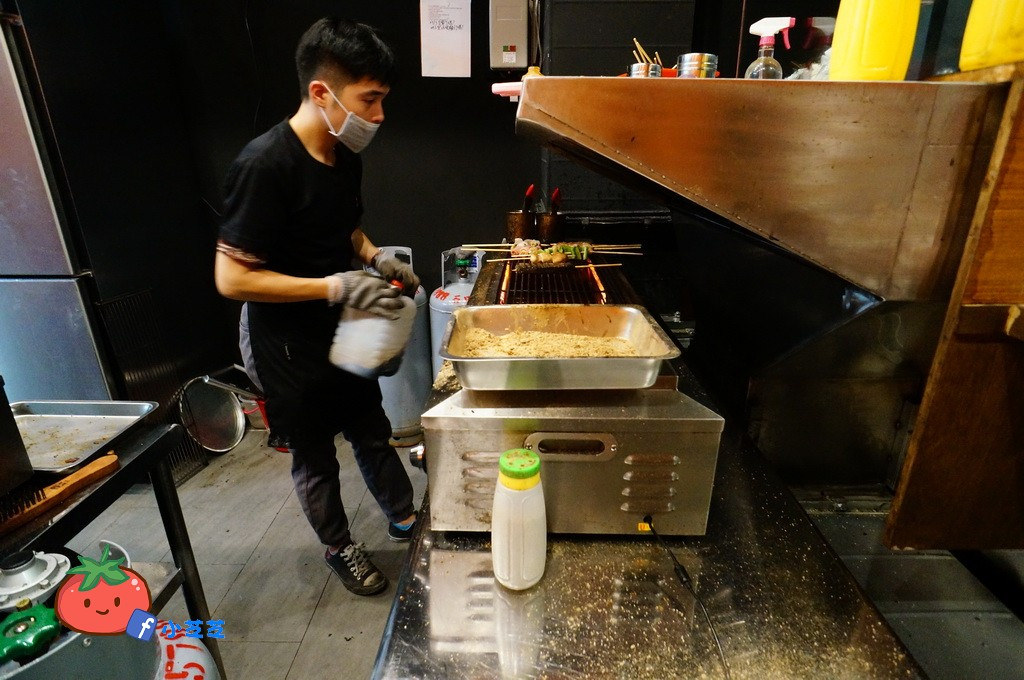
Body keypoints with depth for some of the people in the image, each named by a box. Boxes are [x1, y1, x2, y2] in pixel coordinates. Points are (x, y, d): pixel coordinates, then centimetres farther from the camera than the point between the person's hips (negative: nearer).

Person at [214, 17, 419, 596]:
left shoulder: (346, 156, -1)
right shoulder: (265, 165, -25)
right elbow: (231, 278, -24)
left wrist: (374, 256, -6)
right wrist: (335, 286, -30)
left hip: (342, 333, 7)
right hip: (288, 348, -7)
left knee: (373, 433, 22)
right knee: (315, 458, 14)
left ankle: (405, 516, 45)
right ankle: (340, 547, 40)